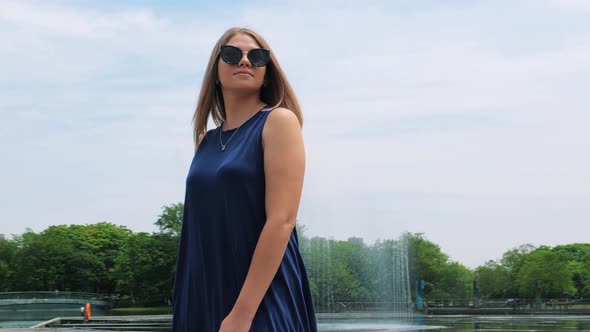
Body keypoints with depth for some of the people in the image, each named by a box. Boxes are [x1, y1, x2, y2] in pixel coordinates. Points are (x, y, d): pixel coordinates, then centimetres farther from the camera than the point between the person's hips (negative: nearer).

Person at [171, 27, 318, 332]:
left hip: (262, 300, -6)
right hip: (203, 298, 6)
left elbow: (282, 221, -15)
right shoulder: (205, 141, 11)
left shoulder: (278, 121, -6)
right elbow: (200, 227, 13)